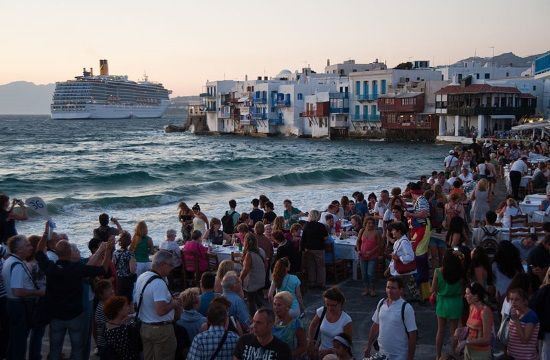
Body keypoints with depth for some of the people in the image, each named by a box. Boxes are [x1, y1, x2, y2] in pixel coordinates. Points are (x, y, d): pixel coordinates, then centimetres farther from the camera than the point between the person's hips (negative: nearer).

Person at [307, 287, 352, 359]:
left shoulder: (346, 320, -22)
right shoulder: (321, 311, -12)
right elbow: (313, 325, 8)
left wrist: (330, 351, -26)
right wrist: (310, 340, -6)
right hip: (321, 352, 3)